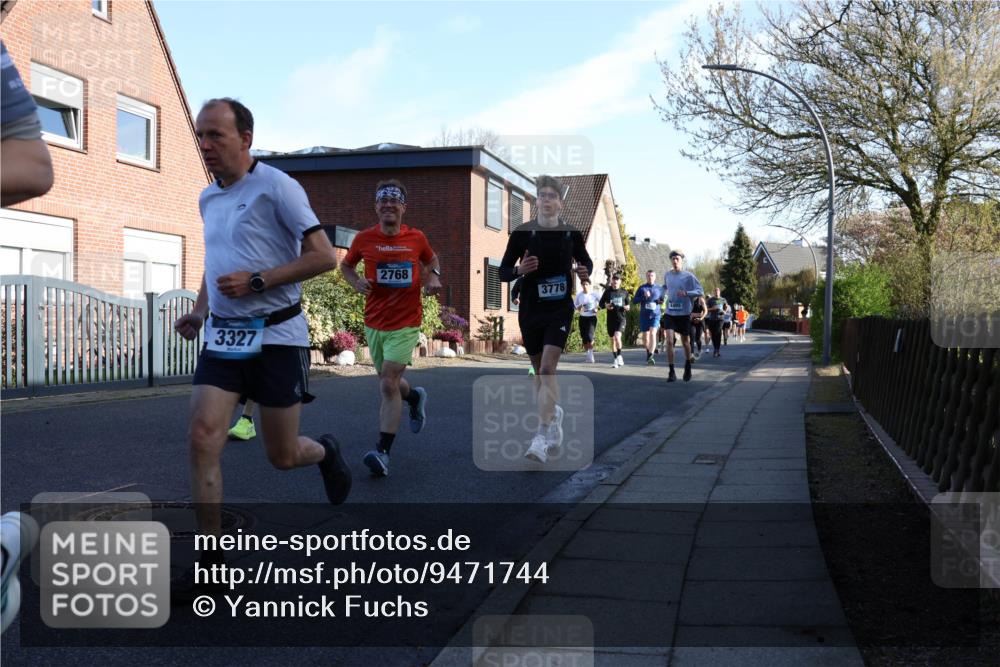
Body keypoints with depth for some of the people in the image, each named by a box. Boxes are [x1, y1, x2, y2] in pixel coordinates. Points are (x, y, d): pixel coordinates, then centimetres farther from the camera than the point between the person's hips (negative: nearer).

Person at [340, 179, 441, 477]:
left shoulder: (416, 238, -3)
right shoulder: (364, 239, -3)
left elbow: (431, 260, 18)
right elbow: (346, 265, 14)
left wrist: (434, 276, -2)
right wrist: (357, 282, -6)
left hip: (406, 324, -3)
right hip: (374, 323, 3)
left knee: (388, 383, -14)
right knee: (388, 381, 17)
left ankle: (382, 452, -13)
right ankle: (415, 397, 52)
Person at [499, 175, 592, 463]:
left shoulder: (571, 233, 0)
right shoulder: (522, 233, -4)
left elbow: (585, 260, 17)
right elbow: (503, 272, -1)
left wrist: (585, 272, -6)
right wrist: (519, 269, -23)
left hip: (560, 310, -1)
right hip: (530, 311, 1)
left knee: (547, 369, -14)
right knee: (540, 371, 13)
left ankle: (542, 438, -18)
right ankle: (553, 413, 41)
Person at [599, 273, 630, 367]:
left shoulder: (624, 292, 7)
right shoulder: (608, 291, 6)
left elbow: (629, 304, 17)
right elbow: (600, 304, 9)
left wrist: (627, 307, -6)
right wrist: (606, 305, -13)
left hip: (621, 318, -2)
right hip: (611, 319, 2)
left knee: (617, 336, -21)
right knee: (612, 340, 8)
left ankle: (619, 355, -3)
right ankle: (616, 359, 21)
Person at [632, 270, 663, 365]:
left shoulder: (659, 288, 8)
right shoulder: (642, 288, 6)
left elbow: (663, 299, 19)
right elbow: (634, 300, 2)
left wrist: (661, 301, -5)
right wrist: (643, 296, -14)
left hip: (655, 315, -1)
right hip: (644, 315, 1)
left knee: (652, 333, -20)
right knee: (645, 336, 8)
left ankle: (650, 356, -25)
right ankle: (648, 352, 32)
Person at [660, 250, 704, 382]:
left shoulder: (688, 276, -7)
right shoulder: (667, 275, 5)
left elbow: (700, 291, -10)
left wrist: (686, 293, -24)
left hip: (684, 313, -2)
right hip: (670, 313, 2)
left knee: (685, 342, 11)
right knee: (669, 341, -12)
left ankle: (687, 367, 35)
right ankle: (671, 372, -8)